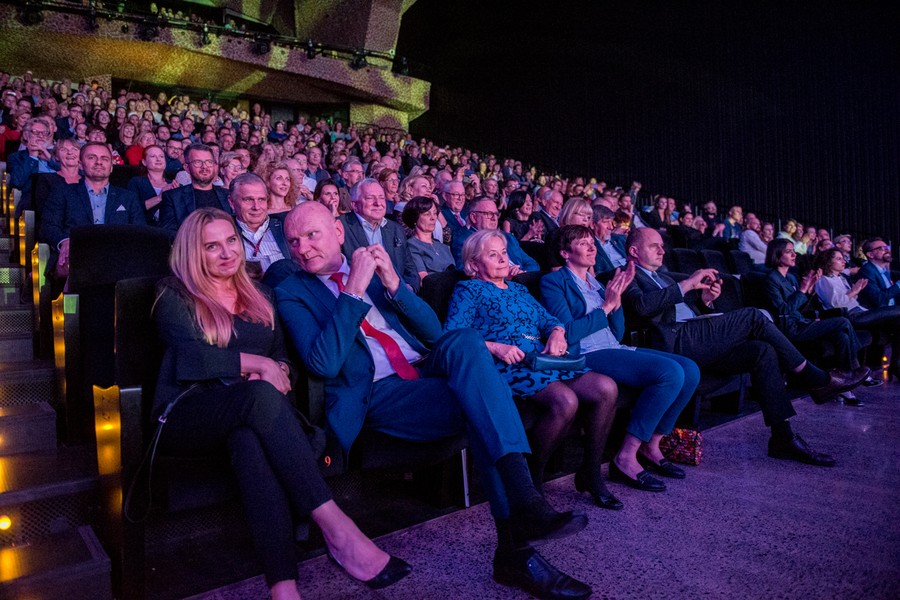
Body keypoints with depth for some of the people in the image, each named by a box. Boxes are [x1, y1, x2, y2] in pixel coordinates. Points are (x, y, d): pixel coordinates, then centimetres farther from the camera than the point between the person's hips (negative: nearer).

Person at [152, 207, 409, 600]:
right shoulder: (175, 295, 6)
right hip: (187, 415, -3)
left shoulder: (260, 296, 19)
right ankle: (335, 526, -42)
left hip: (246, 414, 3)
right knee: (261, 394, -37)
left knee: (249, 442, -37)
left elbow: (283, 355, 12)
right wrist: (259, 365, -13)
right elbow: (191, 357, -10)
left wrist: (277, 370, -12)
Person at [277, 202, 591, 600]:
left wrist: (394, 283, -4)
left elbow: (433, 332, 12)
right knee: (482, 407, -28)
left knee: (464, 340, -30)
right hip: (376, 395, -4)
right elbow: (323, 365, -11)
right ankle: (516, 549, -25)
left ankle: (523, 501, -33)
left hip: (428, 369, 4)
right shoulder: (292, 293, 7)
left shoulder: (373, 266, 19)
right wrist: (354, 290, -14)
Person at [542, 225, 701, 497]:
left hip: (613, 350, 8)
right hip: (585, 356, -8)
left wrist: (617, 297, 2)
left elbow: (617, 334, 16)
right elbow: (568, 332, -14)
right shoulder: (554, 281, -1)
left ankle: (651, 447, 3)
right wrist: (606, 306, -10)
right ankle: (626, 458, -18)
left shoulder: (595, 282, 22)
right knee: (670, 372, -24)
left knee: (690, 369, -6)